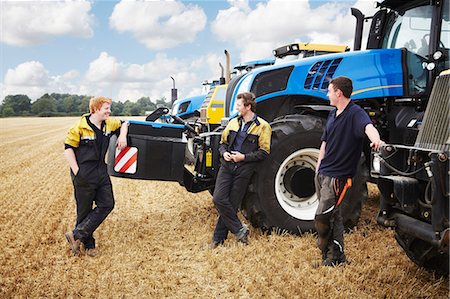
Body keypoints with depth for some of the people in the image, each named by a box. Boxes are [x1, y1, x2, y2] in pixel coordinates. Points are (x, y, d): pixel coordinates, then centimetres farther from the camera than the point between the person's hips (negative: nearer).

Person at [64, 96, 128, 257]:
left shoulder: (109, 124, 4)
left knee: (107, 204, 2)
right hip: (84, 175, -7)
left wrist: (122, 137, 3)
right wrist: (76, 171, -16)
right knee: (84, 211, 4)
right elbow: (68, 148, -11)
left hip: (101, 172, 7)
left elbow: (123, 123, 24)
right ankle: (87, 244, 18)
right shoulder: (80, 127, -14)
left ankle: (77, 235, 7)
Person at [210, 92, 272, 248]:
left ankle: (219, 238, 14)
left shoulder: (262, 126, -4)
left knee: (232, 204, 2)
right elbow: (223, 142, 20)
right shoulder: (233, 122, 11)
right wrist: (224, 153, -2)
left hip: (243, 170, -4)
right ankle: (239, 230, 3)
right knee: (219, 198, -10)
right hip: (227, 166, 4)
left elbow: (264, 152, -7)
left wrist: (244, 157, -15)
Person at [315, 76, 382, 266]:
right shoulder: (333, 114, 13)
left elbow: (367, 126, -36)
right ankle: (337, 255, 24)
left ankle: (332, 256, 6)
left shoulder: (355, 113, -14)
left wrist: (375, 139, -58)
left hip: (337, 176, -9)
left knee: (322, 217, -10)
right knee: (333, 215, 14)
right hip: (323, 173, 9)